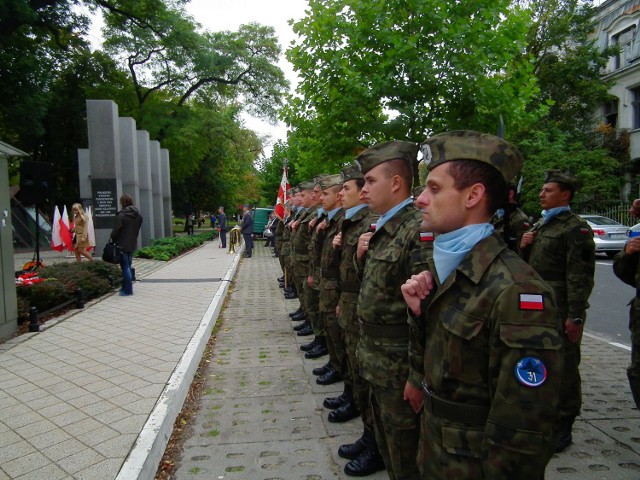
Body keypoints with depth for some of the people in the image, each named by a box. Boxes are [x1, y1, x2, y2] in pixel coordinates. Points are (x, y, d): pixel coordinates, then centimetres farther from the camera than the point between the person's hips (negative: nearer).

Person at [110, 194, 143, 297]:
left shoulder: (121, 215, -17)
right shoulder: (138, 215, 4)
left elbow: (115, 231, -13)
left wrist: (113, 239, 5)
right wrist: (132, 238, 14)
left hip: (122, 245, -6)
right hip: (133, 244, 7)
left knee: (125, 267, -1)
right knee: (128, 266, 16)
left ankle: (128, 290, 1)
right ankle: (126, 287, 23)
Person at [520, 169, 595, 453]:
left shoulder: (576, 228, -10)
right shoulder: (541, 225, 16)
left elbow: (580, 275, -16)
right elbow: (529, 265, 23)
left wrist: (575, 316, -20)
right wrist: (524, 247, 1)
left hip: (561, 311, -8)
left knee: (564, 367, 2)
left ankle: (563, 426, 16)